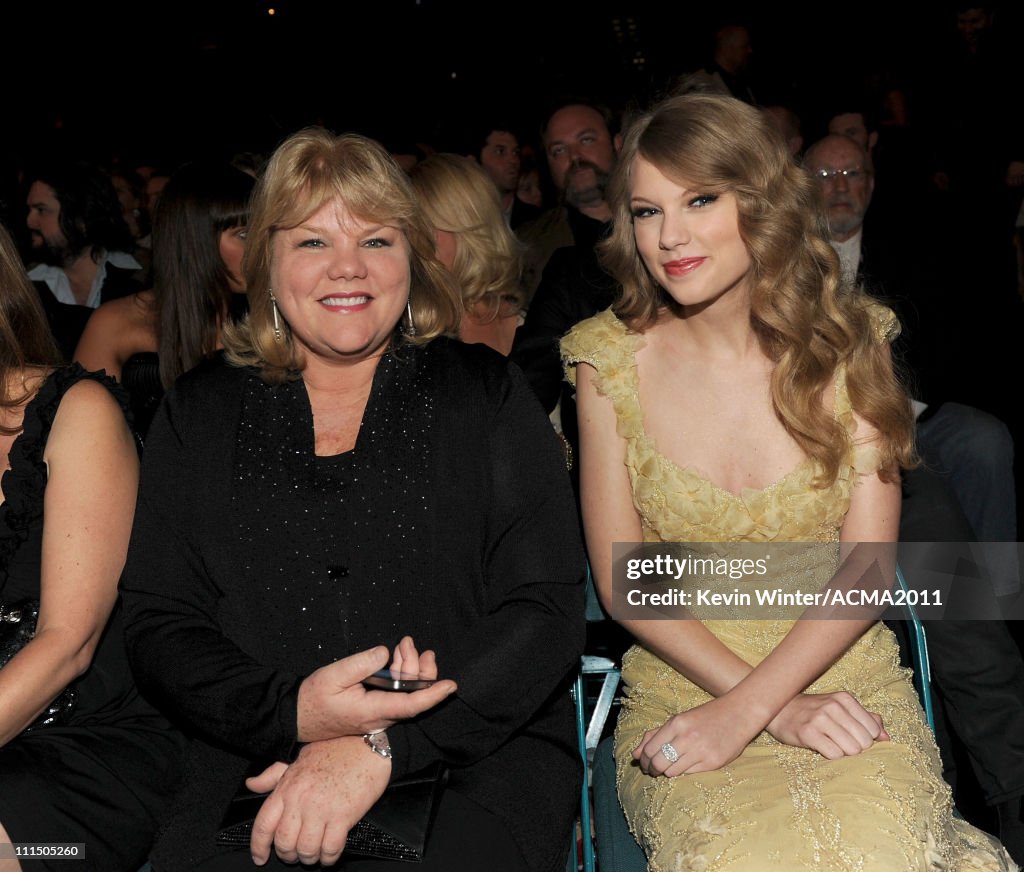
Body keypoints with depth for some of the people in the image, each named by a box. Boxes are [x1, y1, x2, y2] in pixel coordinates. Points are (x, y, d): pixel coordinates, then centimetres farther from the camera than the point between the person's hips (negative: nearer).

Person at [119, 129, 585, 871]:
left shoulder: (487, 395, 7)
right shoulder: (200, 414, 12)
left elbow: (548, 612, -2)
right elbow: (158, 626, 7)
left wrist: (382, 747, -15)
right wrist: (291, 713, -14)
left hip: (478, 756, -1)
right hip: (258, 768, 2)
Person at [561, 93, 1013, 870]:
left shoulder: (848, 344, 0)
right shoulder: (611, 359, -1)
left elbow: (867, 565, -4)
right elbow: (622, 579, -2)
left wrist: (744, 711, -18)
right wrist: (781, 710, -13)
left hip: (848, 682, 2)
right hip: (680, 687, -1)